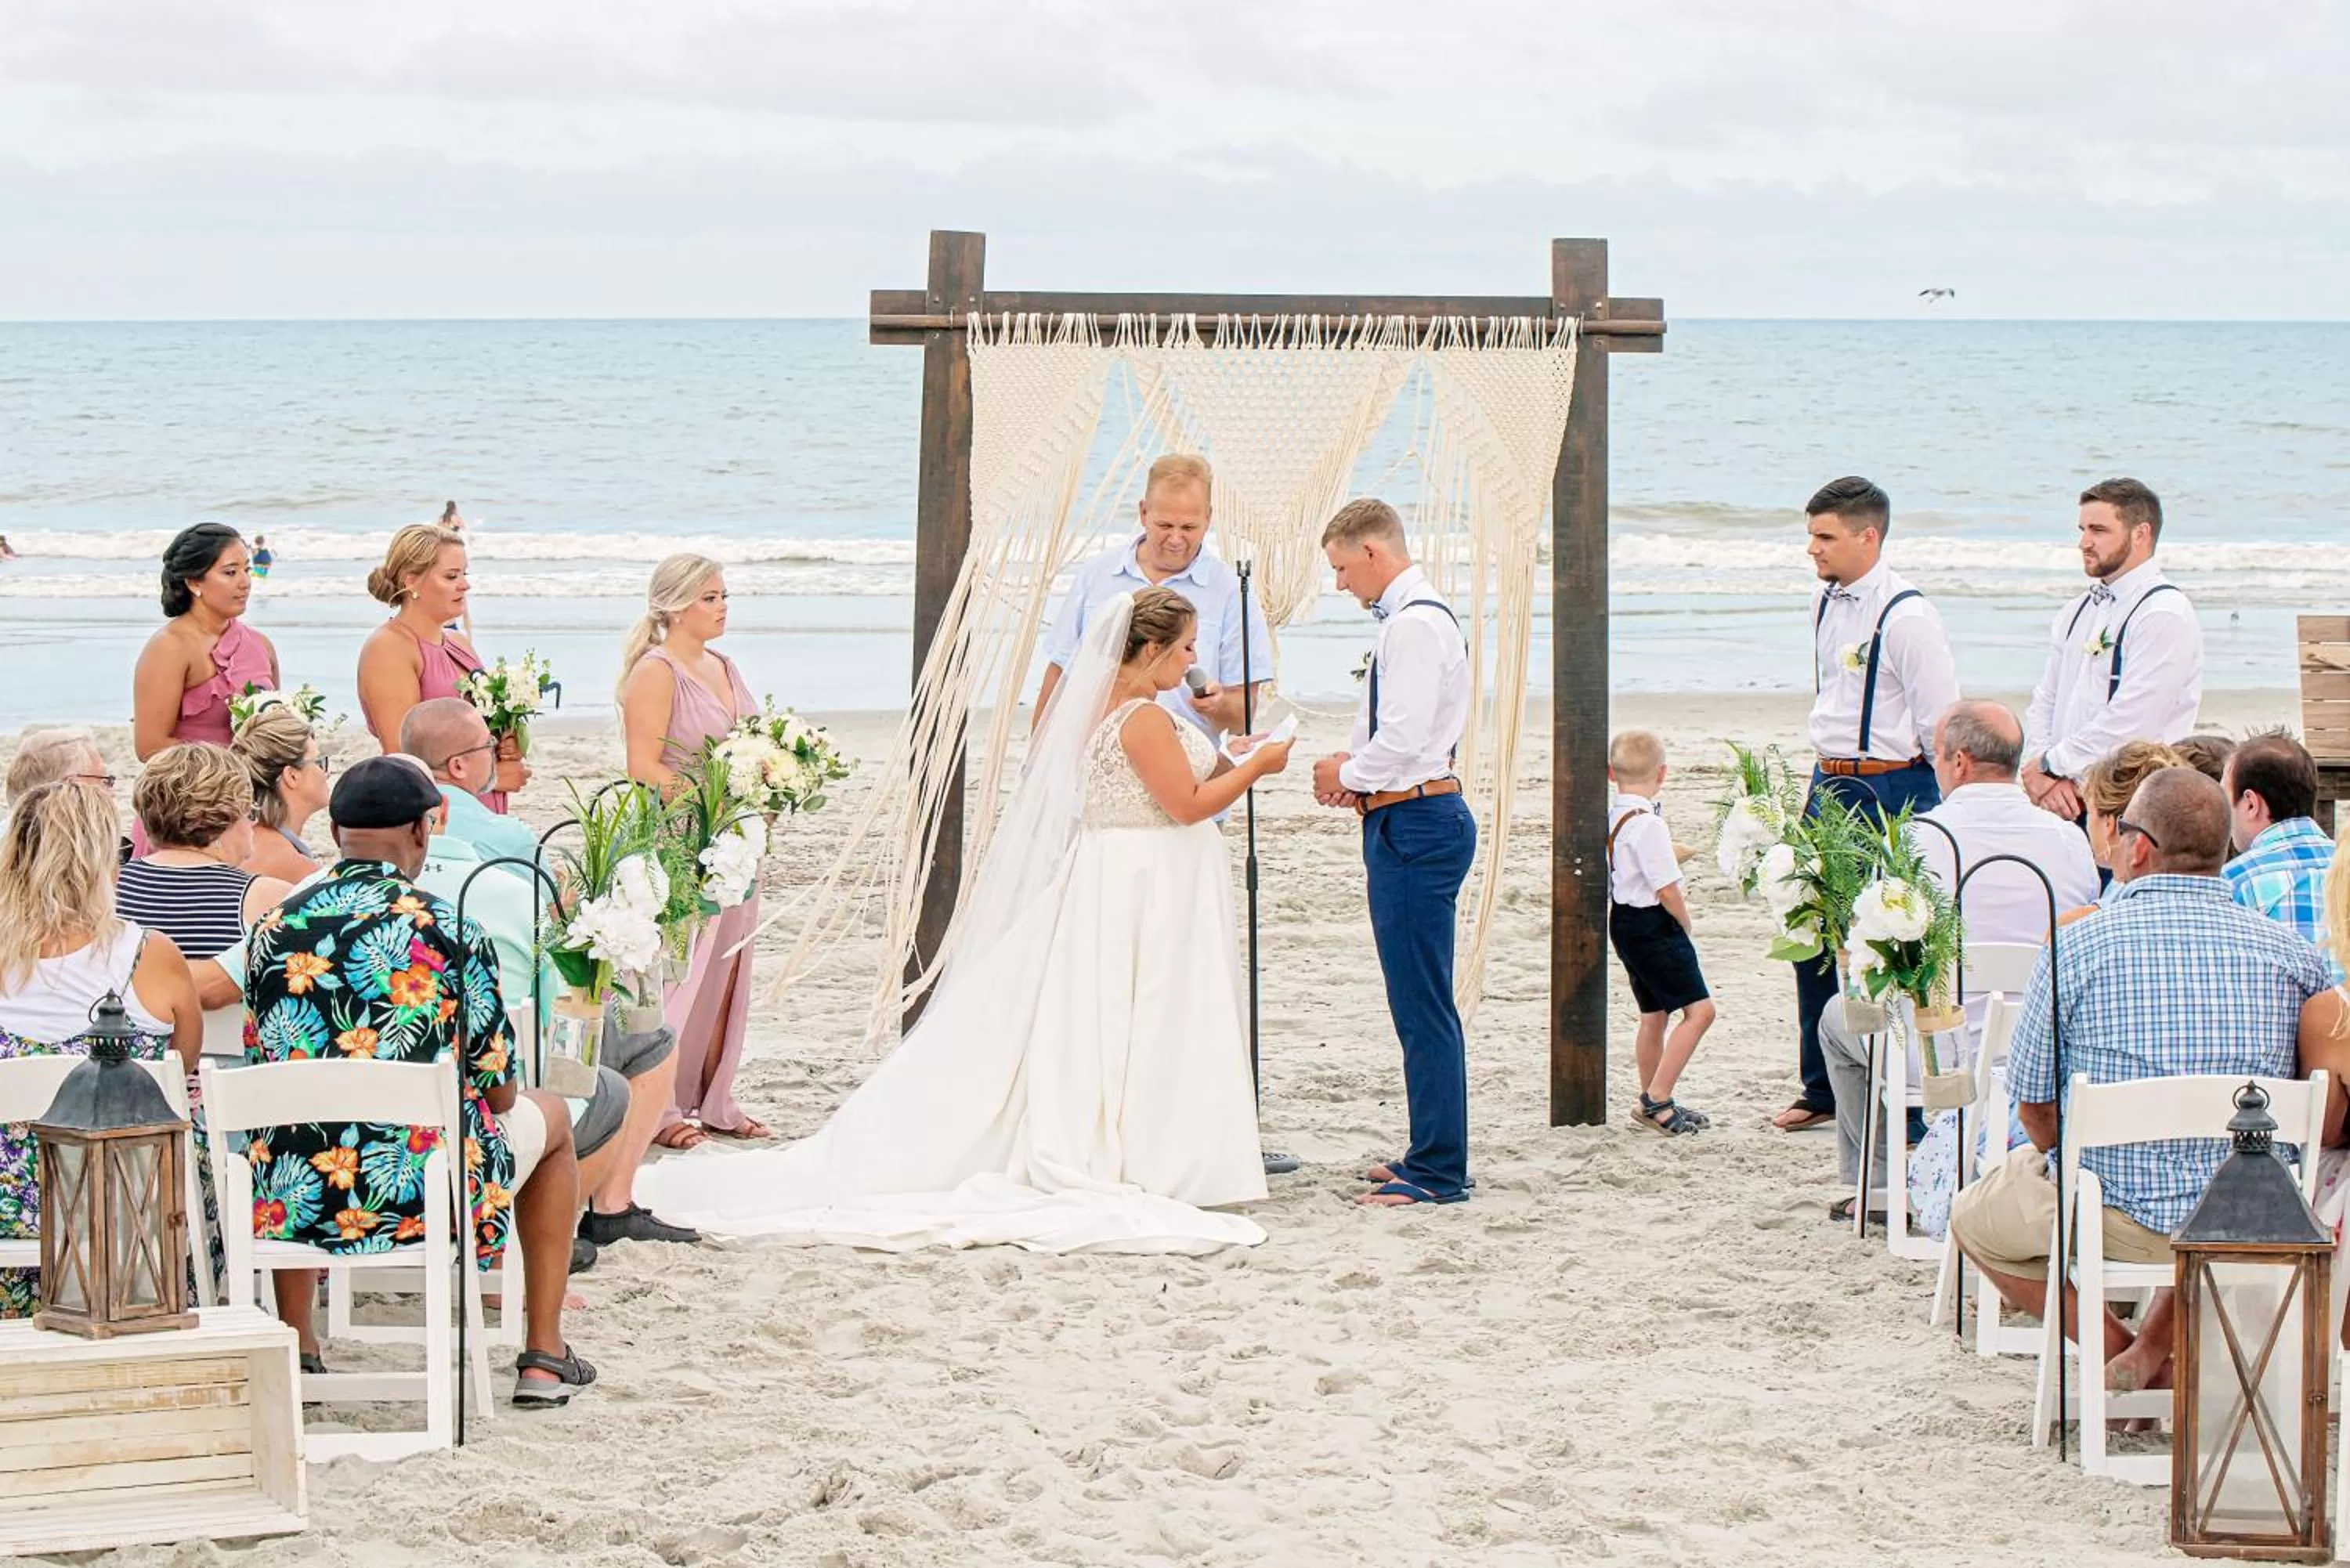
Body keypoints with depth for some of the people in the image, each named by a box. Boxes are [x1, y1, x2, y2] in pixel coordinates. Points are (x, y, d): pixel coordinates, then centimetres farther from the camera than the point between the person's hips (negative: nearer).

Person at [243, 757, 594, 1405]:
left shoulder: (275, 928, -2)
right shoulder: (450, 932, -11)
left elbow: (263, 1068, 12)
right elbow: (498, 1092, -4)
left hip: (296, 1205, 3)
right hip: (431, 1199, -3)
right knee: (548, 1115, 28)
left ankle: (296, 1347, 37)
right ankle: (543, 1356, 28)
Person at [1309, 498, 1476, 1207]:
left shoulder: (1413, 624, -16)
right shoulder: (1418, 617, 17)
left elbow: (1402, 737, -22)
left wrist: (1348, 774, -5)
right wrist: (1352, 768, 9)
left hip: (1414, 823, -11)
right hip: (1417, 819, 11)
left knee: (1423, 1004, -8)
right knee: (1420, 1002, 15)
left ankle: (1438, 1172, -6)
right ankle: (1433, 1156, 22)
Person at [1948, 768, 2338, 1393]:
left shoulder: (2078, 946, -7)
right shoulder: (2291, 951, 0)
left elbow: (2033, 1103, -1)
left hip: (2121, 1219, -3)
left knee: (1975, 1218, 26)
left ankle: (2121, 1351, 14)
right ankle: (2154, 1350, 19)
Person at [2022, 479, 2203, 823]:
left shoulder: (2164, 613, -7)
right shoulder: (2076, 613, 19)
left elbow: (2130, 722, -15)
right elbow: (2044, 703, 16)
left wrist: (2049, 766, -8)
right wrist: (2044, 777, -2)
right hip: (2063, 805, 7)